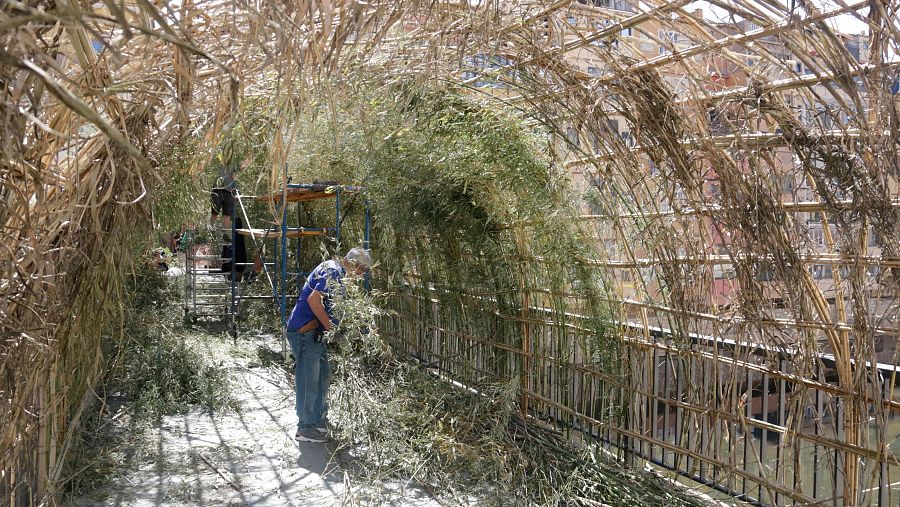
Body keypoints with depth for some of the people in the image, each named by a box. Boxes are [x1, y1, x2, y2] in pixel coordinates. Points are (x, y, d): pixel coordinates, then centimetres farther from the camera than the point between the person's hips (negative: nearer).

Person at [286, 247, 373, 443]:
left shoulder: (335, 271, 15)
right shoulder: (334, 272, -17)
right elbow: (313, 299, -28)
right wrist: (329, 326, -21)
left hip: (314, 332, 11)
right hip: (305, 331, -11)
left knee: (322, 372, 18)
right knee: (308, 379, -3)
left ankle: (319, 420, 30)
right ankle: (305, 428, 6)